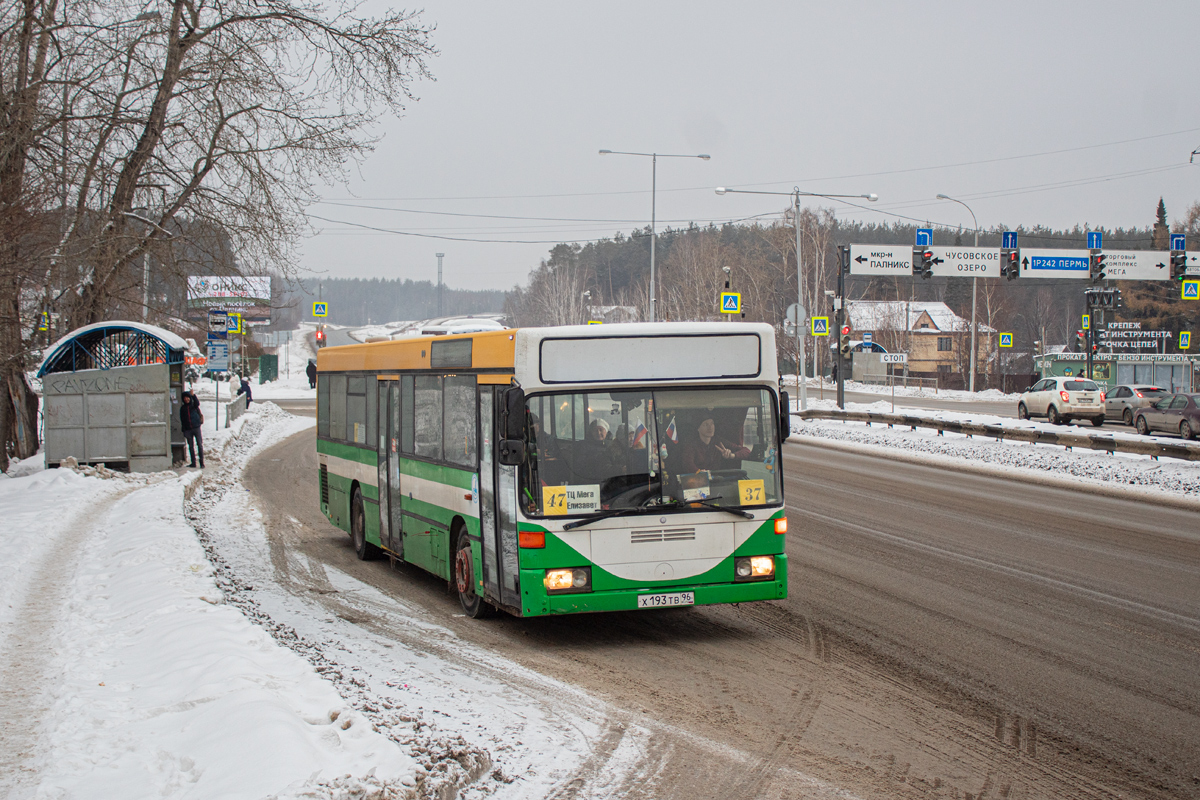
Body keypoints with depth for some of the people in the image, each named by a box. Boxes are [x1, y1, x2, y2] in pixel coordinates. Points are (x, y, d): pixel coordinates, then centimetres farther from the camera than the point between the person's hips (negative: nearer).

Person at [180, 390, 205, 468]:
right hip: (188, 429, 3)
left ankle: (202, 462, -6)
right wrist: (184, 430, 8)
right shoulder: (183, 408, 11)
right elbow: (182, 420, 13)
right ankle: (193, 462, 11)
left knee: (199, 445, -7)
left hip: (196, 427, -3)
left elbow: (197, 403, -21)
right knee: (191, 446, 6)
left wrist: (193, 395, -34)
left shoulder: (194, 405, 4)